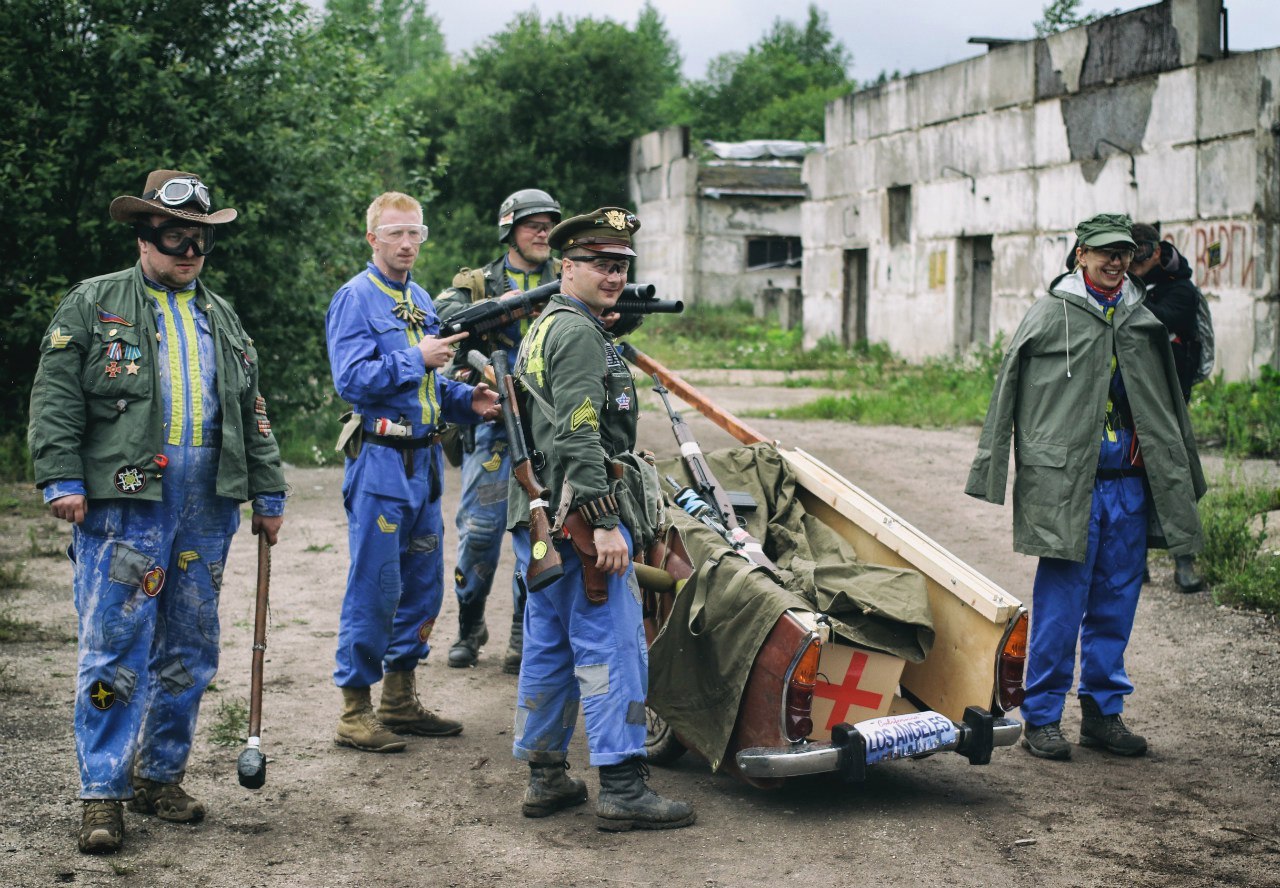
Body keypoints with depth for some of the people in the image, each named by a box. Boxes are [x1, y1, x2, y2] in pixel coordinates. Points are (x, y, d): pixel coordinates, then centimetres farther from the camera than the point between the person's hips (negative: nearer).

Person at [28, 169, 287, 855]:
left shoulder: (221, 318, 18)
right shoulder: (92, 305, 3)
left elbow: (251, 412, 20)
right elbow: (56, 398, -4)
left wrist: (268, 491, 15)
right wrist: (61, 479, -13)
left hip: (206, 511, 5)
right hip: (121, 505, -5)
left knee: (189, 654, 9)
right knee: (116, 651, -5)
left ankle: (160, 776, 22)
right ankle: (103, 795, 2)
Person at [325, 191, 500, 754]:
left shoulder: (421, 300, 16)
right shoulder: (356, 298, -8)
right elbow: (351, 379, -18)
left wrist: (467, 401, 4)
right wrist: (417, 359, -17)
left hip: (423, 459, 8)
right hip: (380, 460, -8)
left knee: (423, 584, 12)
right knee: (375, 586, -6)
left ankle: (401, 700, 24)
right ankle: (354, 711, 3)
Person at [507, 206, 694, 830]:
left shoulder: (542, 328, 21)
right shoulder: (578, 334, -13)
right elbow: (578, 437, -22)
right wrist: (603, 524, -25)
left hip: (539, 518, 11)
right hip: (580, 518, -11)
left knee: (548, 646, 13)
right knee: (611, 647, -8)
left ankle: (544, 778, 21)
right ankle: (621, 789, -7)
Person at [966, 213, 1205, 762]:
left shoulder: (1143, 322, 15)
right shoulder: (1050, 316, 1)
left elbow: (1167, 408, 22)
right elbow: (1007, 394, 1)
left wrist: (1180, 483, 22)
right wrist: (992, 469, -4)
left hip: (1129, 484, 5)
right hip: (1066, 484, -5)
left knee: (1116, 603, 9)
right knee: (1059, 604, -4)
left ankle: (1103, 711, 20)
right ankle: (1041, 718, 6)